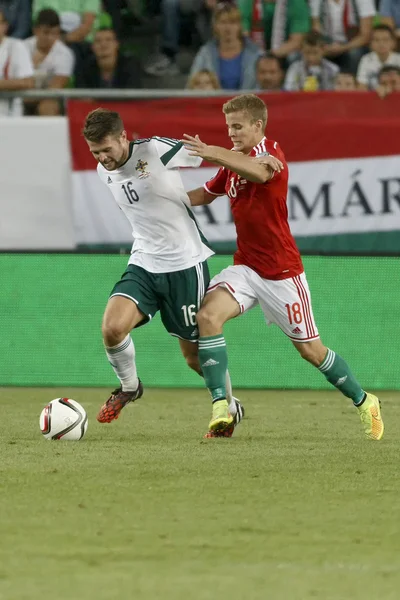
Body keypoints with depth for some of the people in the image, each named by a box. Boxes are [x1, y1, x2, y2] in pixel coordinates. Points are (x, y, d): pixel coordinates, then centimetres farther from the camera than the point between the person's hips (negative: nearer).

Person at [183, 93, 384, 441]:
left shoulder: (271, 152, -14)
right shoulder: (233, 161, 9)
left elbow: (259, 172, -39)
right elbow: (205, 195, 24)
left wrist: (214, 154, -53)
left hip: (282, 271, -6)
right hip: (246, 267, 6)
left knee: (310, 349, 3)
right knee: (208, 315, -22)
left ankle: (364, 402, 27)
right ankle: (221, 409, -23)